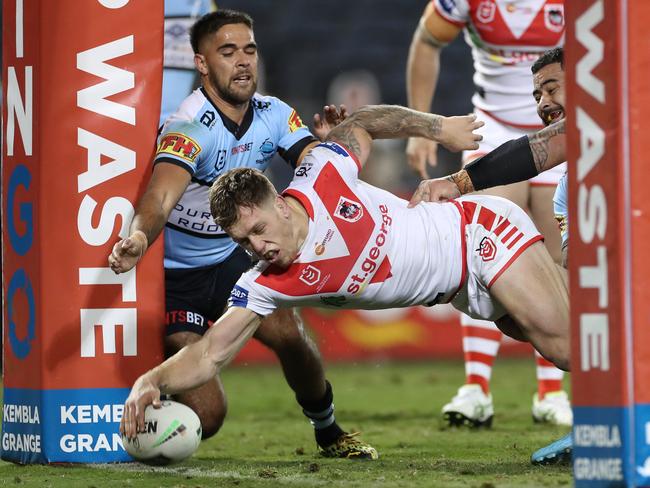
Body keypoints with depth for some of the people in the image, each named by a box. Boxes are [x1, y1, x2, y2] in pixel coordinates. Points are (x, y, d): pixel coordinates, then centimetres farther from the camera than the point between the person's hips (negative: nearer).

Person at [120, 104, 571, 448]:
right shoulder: (264, 287, -16)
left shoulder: (320, 176, -22)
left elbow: (360, 125, -2)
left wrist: (440, 127, 4)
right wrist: (150, 382, -36)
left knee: (558, 337, -17)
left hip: (480, 231, -4)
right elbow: (211, 355, -20)